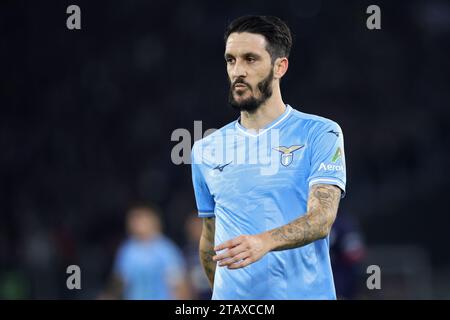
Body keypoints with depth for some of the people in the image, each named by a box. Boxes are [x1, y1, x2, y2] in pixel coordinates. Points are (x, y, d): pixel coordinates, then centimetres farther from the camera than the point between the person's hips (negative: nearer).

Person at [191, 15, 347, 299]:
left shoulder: (320, 134, -3)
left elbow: (322, 218, -16)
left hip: (304, 292, -3)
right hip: (231, 297, 3)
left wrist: (264, 241, -31)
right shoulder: (206, 150, 10)